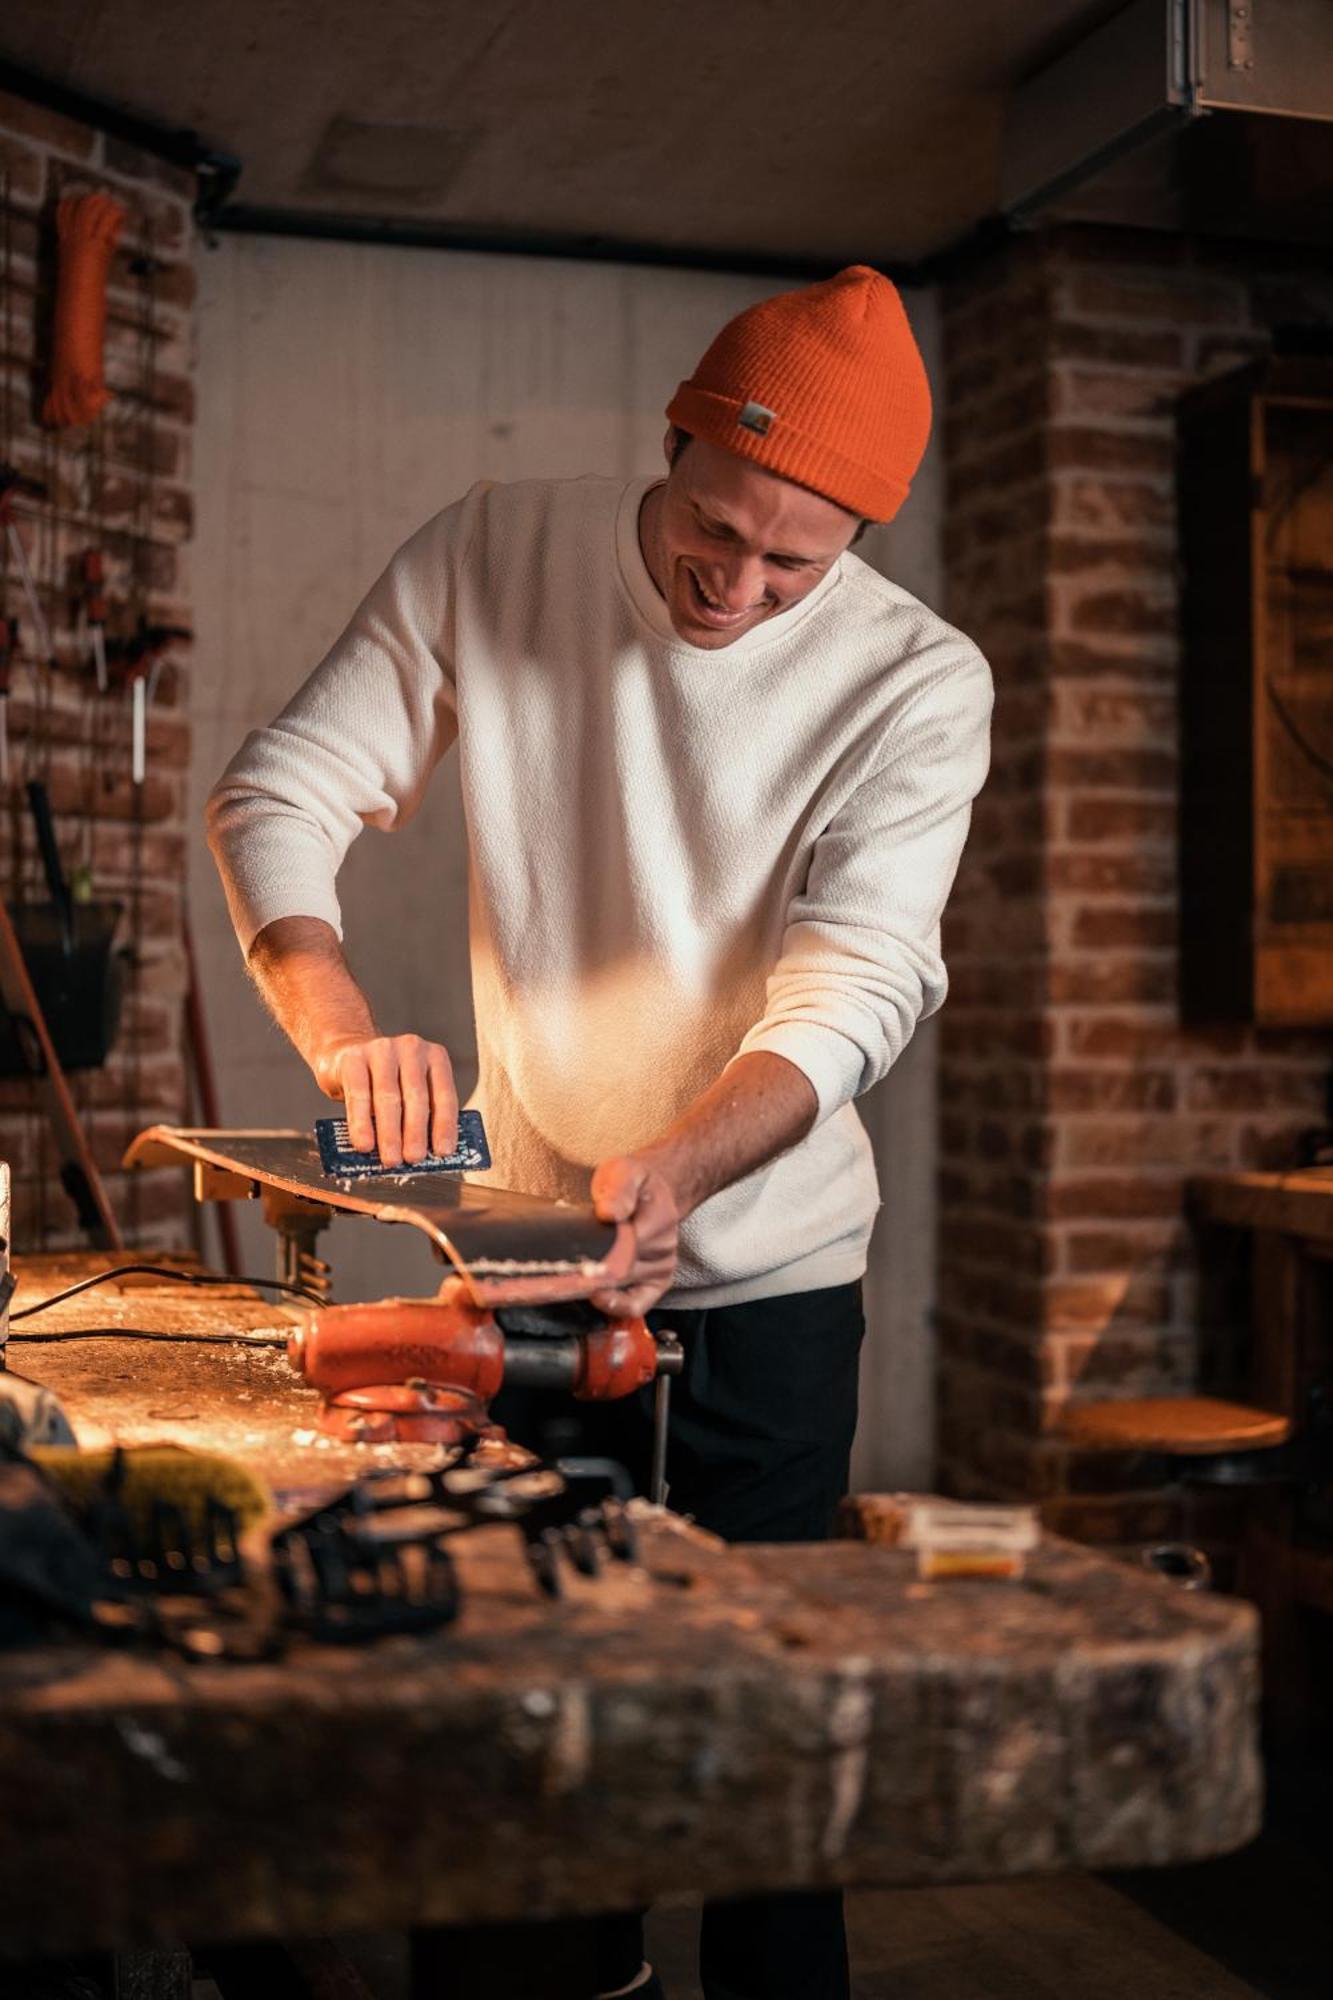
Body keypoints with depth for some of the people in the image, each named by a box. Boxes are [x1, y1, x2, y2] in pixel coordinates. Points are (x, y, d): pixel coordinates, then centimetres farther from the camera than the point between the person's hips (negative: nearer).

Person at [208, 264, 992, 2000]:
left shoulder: (919, 682, -14)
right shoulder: (494, 556, -9)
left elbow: (855, 985, -22)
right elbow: (277, 795, -10)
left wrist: (675, 1165, -40)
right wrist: (341, 1023, -29)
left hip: (767, 1273, -2)